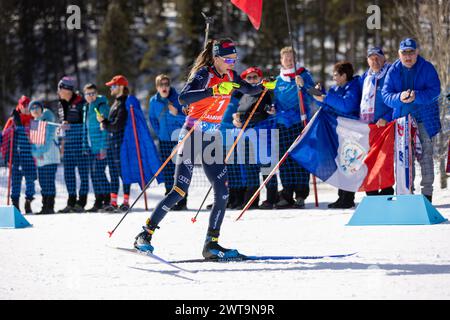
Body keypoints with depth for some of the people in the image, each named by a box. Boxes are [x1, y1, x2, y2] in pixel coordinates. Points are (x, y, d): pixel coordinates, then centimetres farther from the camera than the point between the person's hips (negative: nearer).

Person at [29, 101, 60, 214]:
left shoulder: (48, 120, -3)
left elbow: (49, 139, -11)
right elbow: (32, 141, 14)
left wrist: (41, 151, -15)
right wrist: (35, 153, -3)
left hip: (50, 157, -7)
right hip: (39, 159, 7)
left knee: (49, 182, -9)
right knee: (42, 183, 5)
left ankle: (50, 206, -8)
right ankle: (45, 206, 9)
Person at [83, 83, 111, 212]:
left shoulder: (101, 106, -9)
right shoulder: (86, 107, 15)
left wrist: (103, 147, -17)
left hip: (101, 147, -8)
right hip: (91, 147, 8)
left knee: (99, 173, -11)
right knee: (94, 174, 8)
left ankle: (107, 200, -5)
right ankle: (98, 201, 14)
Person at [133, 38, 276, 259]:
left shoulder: (230, 76, 6)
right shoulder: (203, 75, -16)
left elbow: (249, 90, 25)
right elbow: (183, 98, -32)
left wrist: (264, 86, 4)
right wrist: (213, 91, -43)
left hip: (212, 139, 7)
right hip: (193, 136, -7)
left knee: (222, 192, -3)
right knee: (180, 191, -12)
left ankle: (211, 244, 3)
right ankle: (145, 234, -3)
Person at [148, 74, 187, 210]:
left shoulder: (178, 99, -8)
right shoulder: (153, 101, 5)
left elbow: (187, 119, -8)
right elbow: (152, 118, 20)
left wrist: (176, 114, -25)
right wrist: (158, 132, 11)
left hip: (179, 139, -4)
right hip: (164, 140, 4)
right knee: (167, 170, 5)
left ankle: (182, 200, -6)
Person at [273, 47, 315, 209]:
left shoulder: (304, 75, 7)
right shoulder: (278, 80, 17)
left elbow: (312, 97, -1)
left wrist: (303, 86, -17)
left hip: (301, 122, -3)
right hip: (283, 123, 3)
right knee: (285, 159, 0)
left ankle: (301, 194, -5)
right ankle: (287, 194, 4)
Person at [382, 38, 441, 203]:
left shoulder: (427, 68, -4)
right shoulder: (394, 71, 4)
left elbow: (435, 90, -13)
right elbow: (385, 94, -2)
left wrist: (416, 96, -29)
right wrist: (399, 98, -23)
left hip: (424, 120, -3)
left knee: (425, 156, -4)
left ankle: (427, 192, 0)